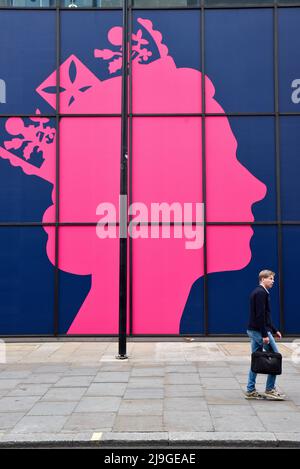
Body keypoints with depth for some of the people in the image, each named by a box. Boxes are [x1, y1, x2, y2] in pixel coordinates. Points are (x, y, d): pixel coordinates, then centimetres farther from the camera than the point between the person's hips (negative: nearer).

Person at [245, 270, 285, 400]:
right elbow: (260, 316, -21)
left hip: (253, 331, 10)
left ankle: (250, 391, 12)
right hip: (260, 331, -10)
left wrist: (274, 330, 23)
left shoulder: (257, 292, 18)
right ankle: (270, 390, 2)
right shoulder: (261, 293, -14)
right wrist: (265, 335, -22)